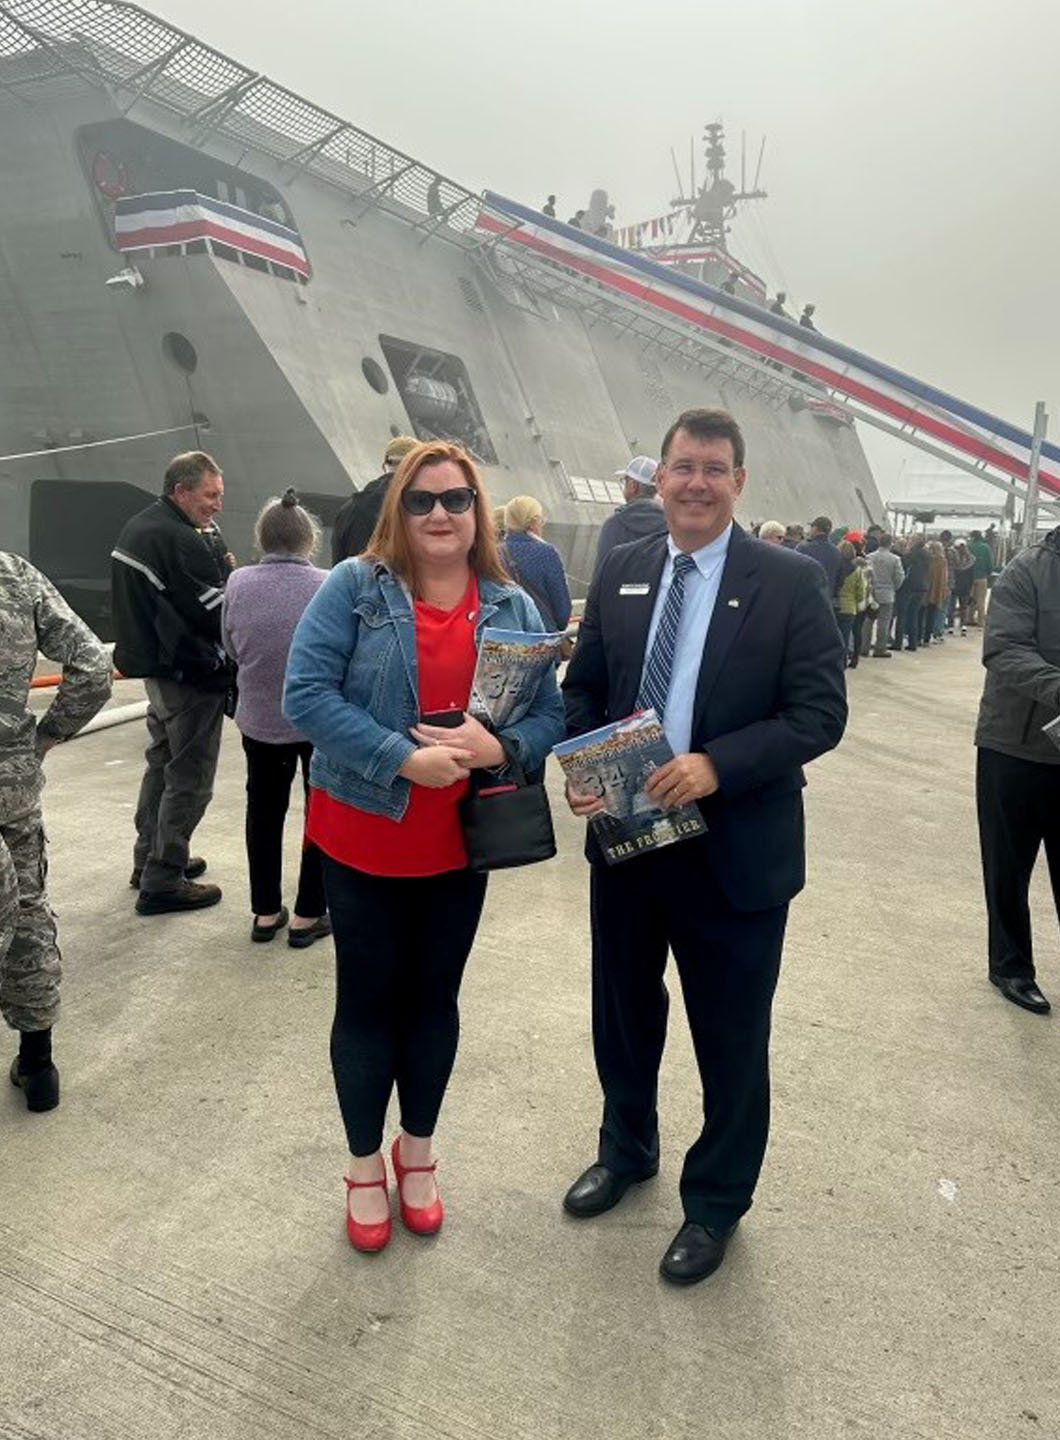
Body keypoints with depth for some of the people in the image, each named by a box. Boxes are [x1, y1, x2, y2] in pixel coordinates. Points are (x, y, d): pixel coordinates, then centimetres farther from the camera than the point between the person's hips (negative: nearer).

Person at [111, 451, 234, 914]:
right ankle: (163, 880, 6)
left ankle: (150, 857, 34)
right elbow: (220, 612, -21)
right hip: (191, 674, -10)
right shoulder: (182, 542, -21)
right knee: (189, 778, 0)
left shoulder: (137, 527, 10)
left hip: (155, 665, 10)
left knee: (162, 764, 22)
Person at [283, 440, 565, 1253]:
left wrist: (498, 746, -21)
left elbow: (550, 716, 1)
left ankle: (419, 1149, 37)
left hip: (459, 843, 3)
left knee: (434, 997, 15)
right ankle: (365, 1162, 31)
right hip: (362, 837, -2)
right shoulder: (355, 587, -8)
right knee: (368, 1000, 10)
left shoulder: (513, 607, 2)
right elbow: (306, 693, -15)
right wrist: (400, 757, -24)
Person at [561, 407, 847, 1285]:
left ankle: (716, 1203, 36)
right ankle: (627, 1150, 49)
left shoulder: (792, 581, -9)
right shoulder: (620, 573, 4)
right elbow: (584, 688, 8)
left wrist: (717, 765, -26)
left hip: (735, 850, -4)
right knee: (624, 1010, 22)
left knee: (731, 1037, 12)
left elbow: (821, 713, -13)